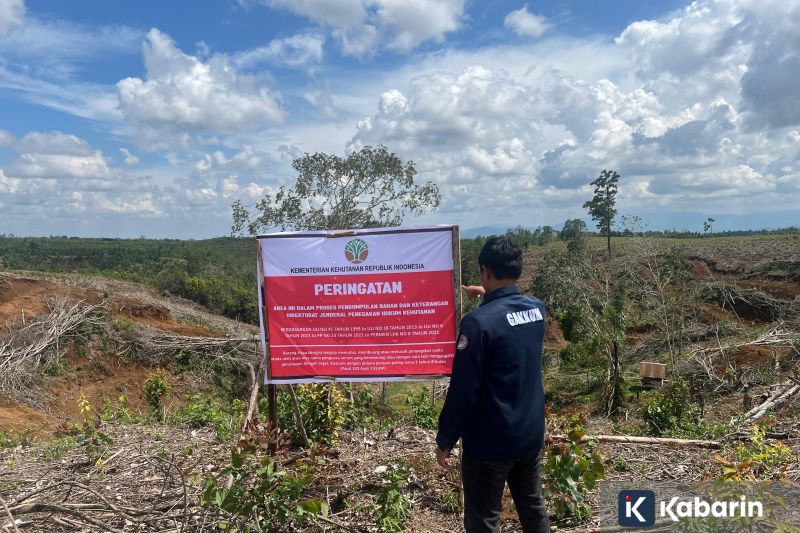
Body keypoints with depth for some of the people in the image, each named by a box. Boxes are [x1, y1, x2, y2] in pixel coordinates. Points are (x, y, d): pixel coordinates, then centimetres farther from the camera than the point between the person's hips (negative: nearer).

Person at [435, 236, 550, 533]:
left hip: (490, 441, -7)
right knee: (533, 508, 21)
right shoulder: (537, 309, -2)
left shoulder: (479, 322, -23)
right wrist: (488, 295, 26)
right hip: (532, 433, 7)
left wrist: (445, 439, -9)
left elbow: (463, 390, -20)